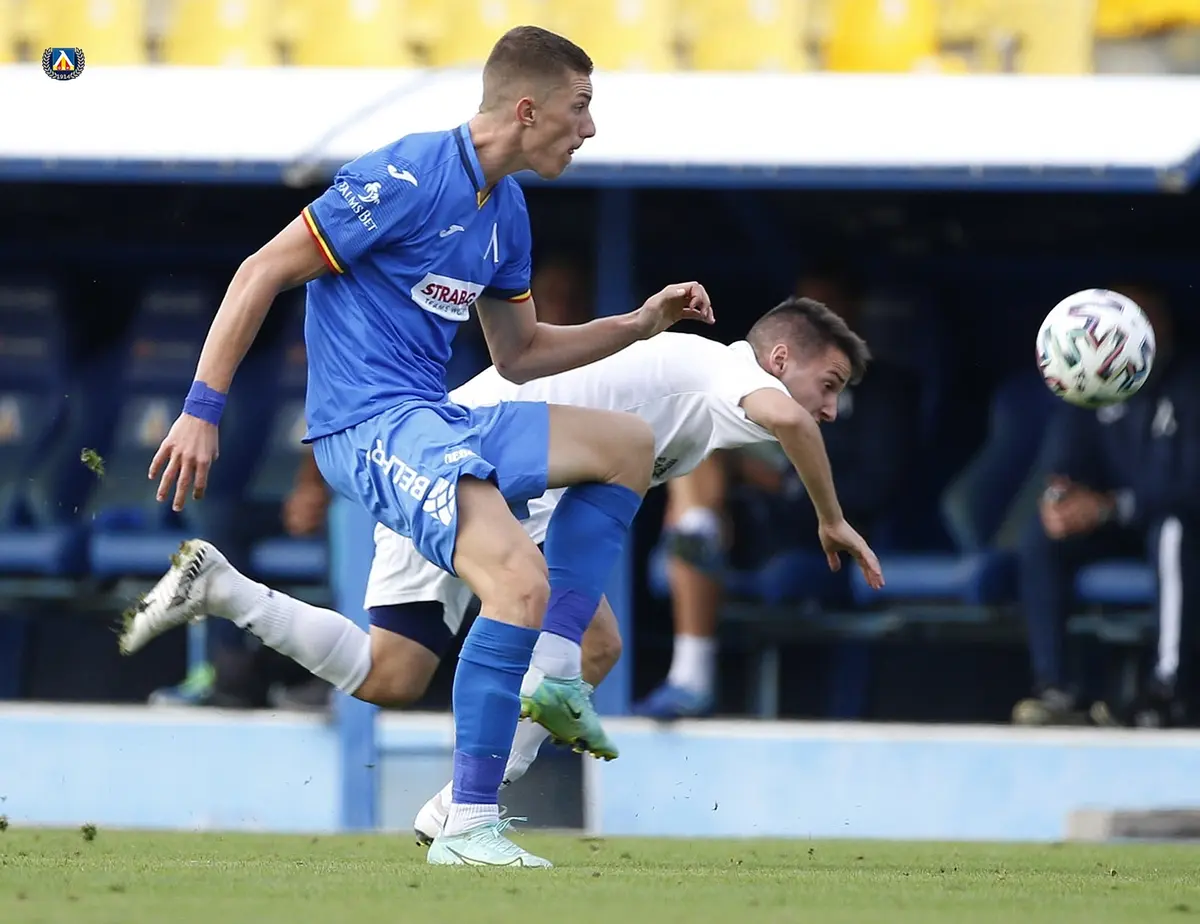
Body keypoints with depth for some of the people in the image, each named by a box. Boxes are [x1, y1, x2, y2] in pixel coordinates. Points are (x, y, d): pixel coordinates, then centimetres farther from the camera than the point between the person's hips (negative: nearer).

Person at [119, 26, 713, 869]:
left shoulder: (506, 211, 14)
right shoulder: (408, 178, -14)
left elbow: (518, 356, 27)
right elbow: (263, 273, -12)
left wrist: (640, 325, 16)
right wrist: (202, 411, -15)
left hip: (434, 420, 10)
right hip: (371, 421, -10)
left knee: (628, 442, 10)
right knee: (522, 581, -26)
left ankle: (555, 670, 5)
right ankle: (469, 827, -21)